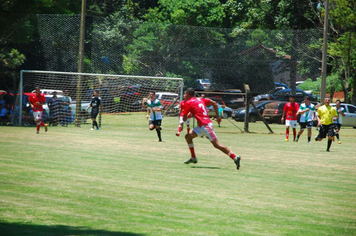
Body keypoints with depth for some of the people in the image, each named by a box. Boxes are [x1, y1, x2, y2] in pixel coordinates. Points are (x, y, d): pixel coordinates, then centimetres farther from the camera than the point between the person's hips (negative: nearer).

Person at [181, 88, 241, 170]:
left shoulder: (188, 103, -2)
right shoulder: (200, 100, 19)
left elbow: (184, 118, -3)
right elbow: (214, 103, 14)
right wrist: (218, 116, 16)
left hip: (205, 125, -9)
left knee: (216, 144, -9)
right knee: (188, 136, 14)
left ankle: (235, 157, -14)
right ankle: (193, 158, 18)